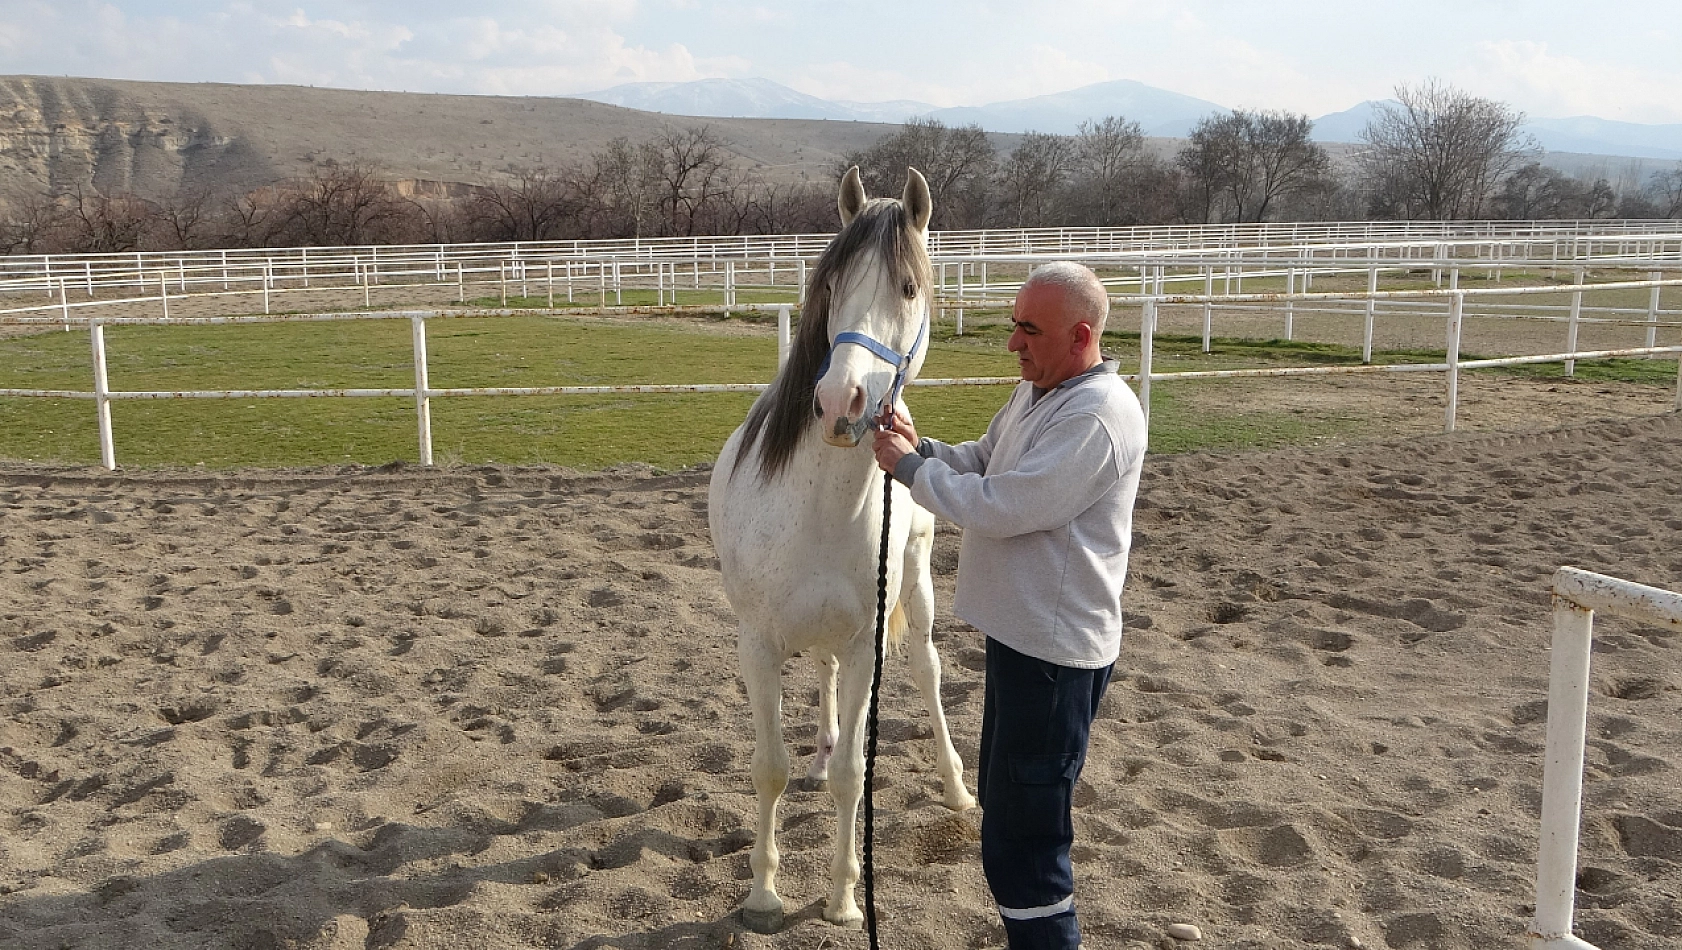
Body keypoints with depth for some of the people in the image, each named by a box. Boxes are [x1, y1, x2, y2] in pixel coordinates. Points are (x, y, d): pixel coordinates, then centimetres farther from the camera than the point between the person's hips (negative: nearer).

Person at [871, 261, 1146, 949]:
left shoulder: (1098, 416, -23)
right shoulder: (1034, 392, 9)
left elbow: (999, 508, -26)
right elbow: (979, 464, 19)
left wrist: (910, 467, -14)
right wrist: (920, 446, -1)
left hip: (1053, 651, -11)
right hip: (1018, 630, 11)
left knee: (1020, 841, -5)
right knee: (1003, 800, 25)